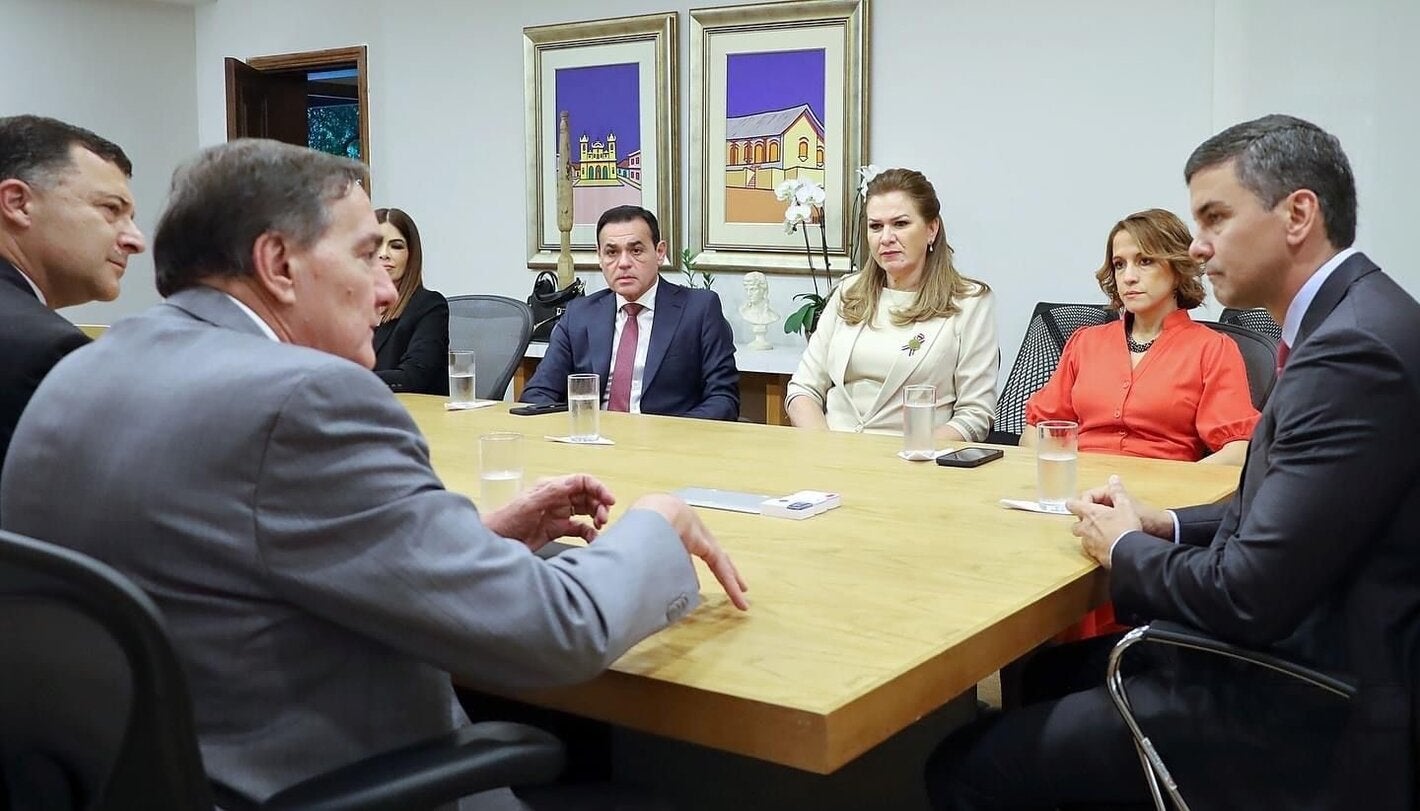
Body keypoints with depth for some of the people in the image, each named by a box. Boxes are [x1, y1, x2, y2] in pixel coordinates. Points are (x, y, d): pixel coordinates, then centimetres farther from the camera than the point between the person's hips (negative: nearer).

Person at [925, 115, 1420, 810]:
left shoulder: (1354, 349, -23)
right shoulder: (1354, 320, 8)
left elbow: (1251, 595, -26)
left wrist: (1126, 550, -8)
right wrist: (1167, 525, 4)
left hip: (1316, 714, -10)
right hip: (1301, 654, 10)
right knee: (1062, 668, 25)